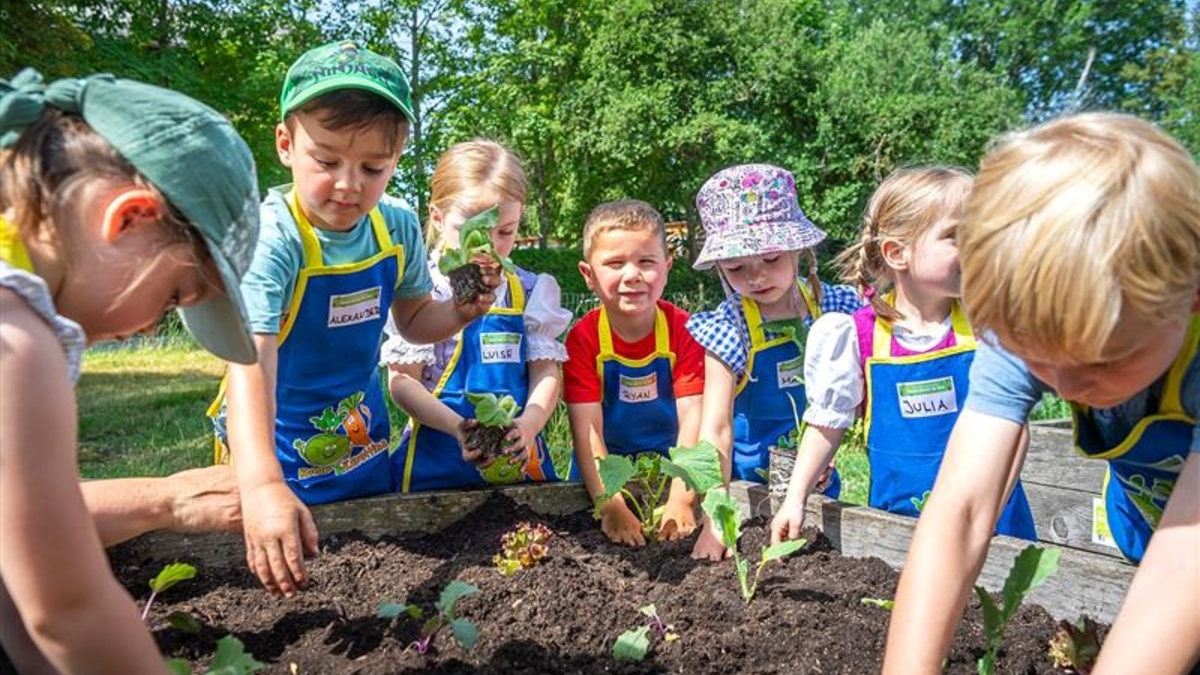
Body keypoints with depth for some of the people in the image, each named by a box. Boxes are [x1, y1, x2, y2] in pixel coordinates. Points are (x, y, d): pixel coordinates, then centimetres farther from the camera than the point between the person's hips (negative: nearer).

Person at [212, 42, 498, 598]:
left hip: (367, 449, 5)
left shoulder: (398, 228, -10)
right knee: (280, 569, 13)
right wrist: (260, 485, -52)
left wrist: (460, 312, -16)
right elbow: (249, 363, -39)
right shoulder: (270, 237, -27)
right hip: (277, 461, -5)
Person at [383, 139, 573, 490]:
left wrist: (529, 425, -17)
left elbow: (546, 372, 2)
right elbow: (401, 381, -8)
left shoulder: (529, 291, 3)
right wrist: (459, 428, -20)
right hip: (438, 463, -2)